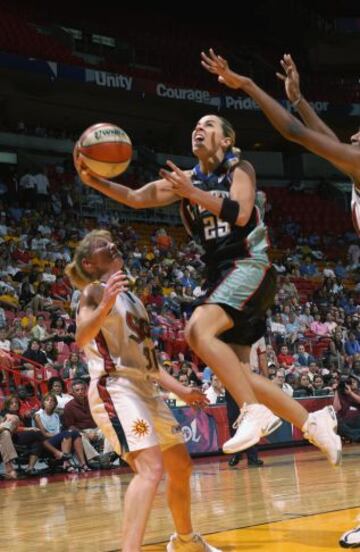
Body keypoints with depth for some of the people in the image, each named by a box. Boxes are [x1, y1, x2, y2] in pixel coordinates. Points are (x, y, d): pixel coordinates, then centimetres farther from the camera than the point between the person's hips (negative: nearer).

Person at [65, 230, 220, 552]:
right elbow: (81, 338, -23)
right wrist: (104, 305, -40)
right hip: (115, 389, -9)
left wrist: (179, 389, 22)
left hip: (145, 389, 9)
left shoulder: (130, 297, 21)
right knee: (151, 467, -26)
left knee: (181, 465, 17)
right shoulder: (95, 291, -4)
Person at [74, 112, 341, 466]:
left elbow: (240, 214, -18)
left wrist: (192, 194, -24)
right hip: (221, 274, 8)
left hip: (249, 267, -8)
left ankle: (255, 412, -28)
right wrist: (94, 181, -8)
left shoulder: (239, 169, 0)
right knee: (235, 372, 2)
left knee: (198, 330, -30)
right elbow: (137, 198, 6)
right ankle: (312, 422, 13)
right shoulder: (188, 179, 15)